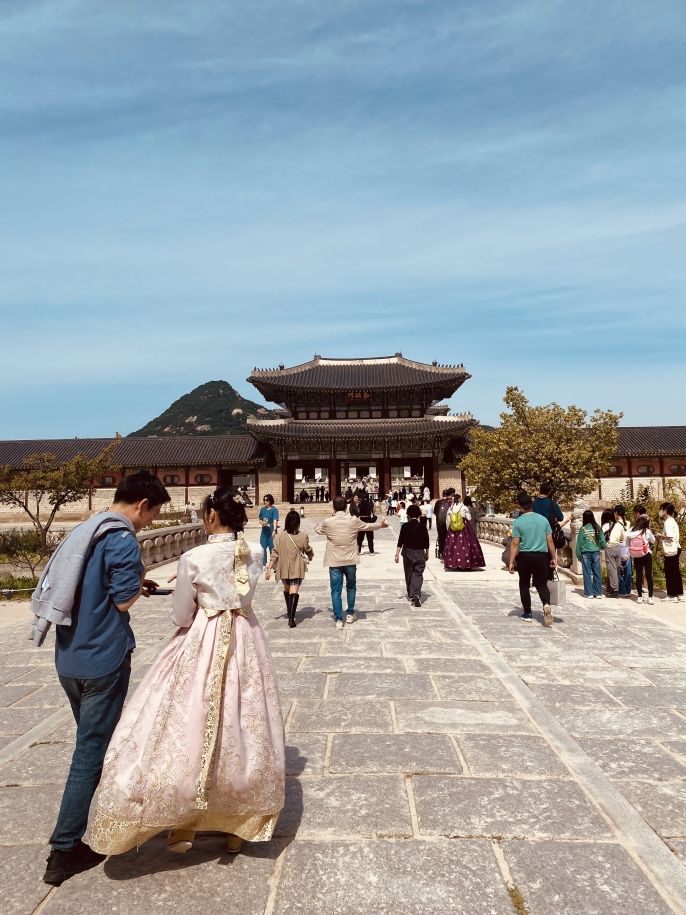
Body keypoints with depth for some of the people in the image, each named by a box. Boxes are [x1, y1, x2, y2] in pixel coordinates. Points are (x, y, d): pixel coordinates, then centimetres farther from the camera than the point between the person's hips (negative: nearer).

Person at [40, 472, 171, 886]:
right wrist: (138, 582, 1)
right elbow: (124, 601, -18)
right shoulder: (122, 539, -19)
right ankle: (64, 851, 14)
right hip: (103, 660, -9)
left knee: (93, 740, 24)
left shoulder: (87, 530, 9)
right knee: (92, 751, 4)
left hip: (70, 659, 9)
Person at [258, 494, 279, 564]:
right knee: (263, 547, 11)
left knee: (272, 548, 4)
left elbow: (275, 520, -21)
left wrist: (274, 530, -33)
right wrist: (262, 523, -7)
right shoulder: (262, 509, 5)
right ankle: (263, 563, 23)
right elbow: (260, 519, 16)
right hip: (264, 530, 5)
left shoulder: (274, 509, -11)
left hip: (271, 531, -5)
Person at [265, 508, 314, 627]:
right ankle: (291, 618, -13)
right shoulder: (303, 536, -9)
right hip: (297, 569, -2)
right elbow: (308, 550, 5)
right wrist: (310, 557, 27)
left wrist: (269, 568, -3)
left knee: (287, 589, 22)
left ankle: (289, 612, 37)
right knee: (294, 591, -3)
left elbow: (275, 553, -9)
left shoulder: (280, 536, -8)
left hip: (283, 568, 2)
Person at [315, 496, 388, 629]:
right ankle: (350, 614, 30)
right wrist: (381, 524, 32)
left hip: (334, 562, -1)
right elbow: (368, 526, 12)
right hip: (350, 560, 1)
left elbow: (318, 530, 14)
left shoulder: (327, 522, -8)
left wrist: (317, 526, 39)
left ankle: (339, 619, 4)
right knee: (351, 587, 21)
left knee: (336, 591, 4)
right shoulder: (353, 521, -6)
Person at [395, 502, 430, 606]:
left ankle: (411, 595, 22)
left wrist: (397, 554, -3)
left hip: (407, 552, 0)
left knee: (409, 574, 13)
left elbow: (400, 541, -8)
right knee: (418, 574, 0)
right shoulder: (422, 527, -2)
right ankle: (416, 594, -20)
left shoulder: (405, 526, -6)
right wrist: (427, 553, 17)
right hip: (420, 552, 0)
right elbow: (426, 543, 4)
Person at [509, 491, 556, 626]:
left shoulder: (518, 522, -8)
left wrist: (511, 562, -6)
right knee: (542, 584, 10)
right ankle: (546, 605, -17)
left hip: (524, 556, -2)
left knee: (524, 585, 14)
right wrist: (553, 558, 12)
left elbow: (515, 544, -10)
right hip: (541, 556, 2)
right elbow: (550, 541, 3)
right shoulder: (543, 519, 1)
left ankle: (527, 613, 18)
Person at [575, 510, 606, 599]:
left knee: (587, 573, 3)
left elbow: (579, 543, -3)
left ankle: (589, 593, 5)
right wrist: (601, 548, 20)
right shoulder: (597, 528, -2)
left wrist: (578, 555, 6)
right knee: (597, 573, 9)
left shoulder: (583, 529, -9)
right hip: (596, 552, 3)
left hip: (585, 553, -3)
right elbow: (603, 540, 1)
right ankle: (598, 593, 14)